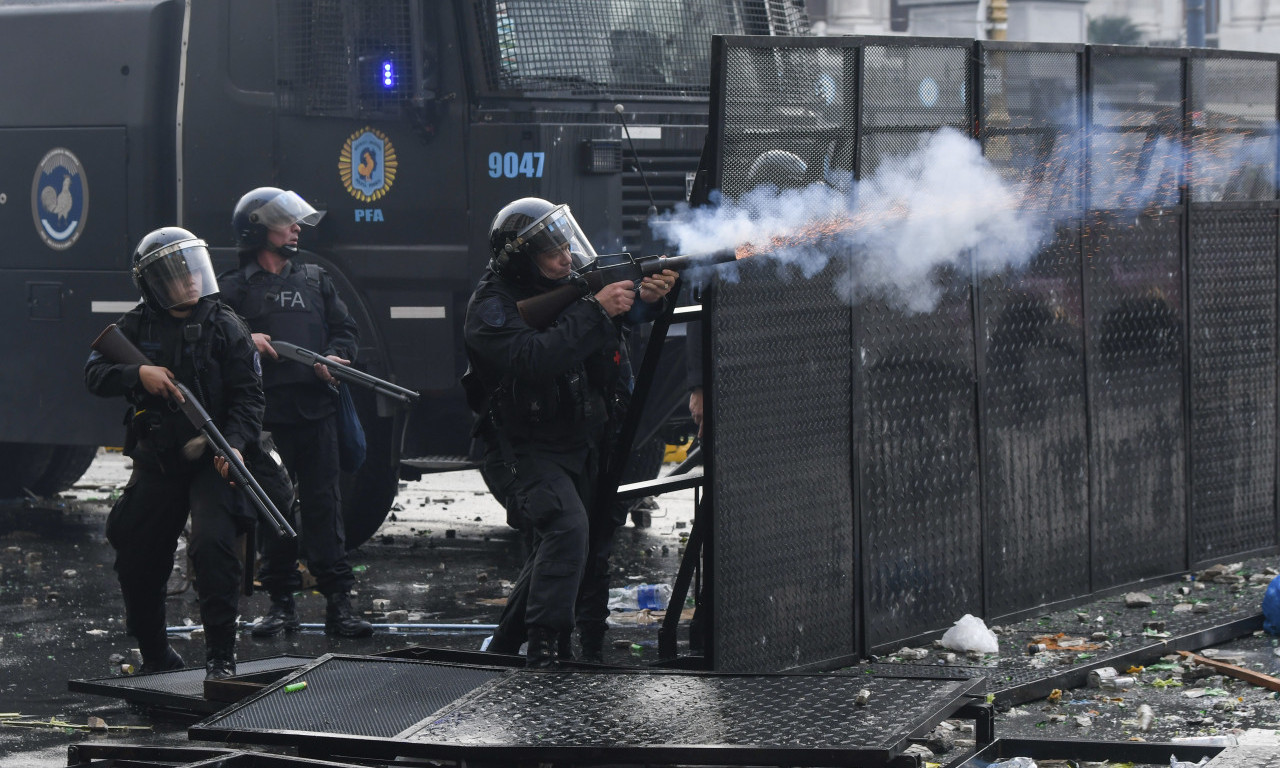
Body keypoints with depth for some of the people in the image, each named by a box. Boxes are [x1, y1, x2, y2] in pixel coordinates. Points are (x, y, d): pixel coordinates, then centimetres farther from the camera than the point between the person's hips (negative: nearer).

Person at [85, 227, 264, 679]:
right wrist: (138, 374, -19)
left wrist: (235, 442, -21)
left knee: (212, 544, -23)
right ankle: (155, 655, 27)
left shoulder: (224, 327, -2)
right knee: (137, 560, 7)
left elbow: (248, 395, -5)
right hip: (156, 463, 4)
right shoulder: (136, 327, 5)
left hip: (211, 460, -3)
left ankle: (221, 655, -16)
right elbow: (94, 373, -1)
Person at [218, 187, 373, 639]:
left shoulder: (314, 280, 18)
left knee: (323, 503, -2)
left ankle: (337, 602, -2)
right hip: (264, 411, -2)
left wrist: (333, 357, -6)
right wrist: (244, 341, -17)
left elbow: (346, 330, 15)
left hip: (315, 406, 2)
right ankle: (281, 602, 12)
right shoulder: (235, 287, 7)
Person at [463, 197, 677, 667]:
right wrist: (594, 311, -34)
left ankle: (506, 645, 31)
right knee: (566, 527, -29)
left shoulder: (571, 284, 2)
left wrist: (647, 297, -23)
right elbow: (535, 360, -34)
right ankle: (544, 646, -26)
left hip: (581, 448, 8)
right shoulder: (492, 306, -18)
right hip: (525, 451, -8)